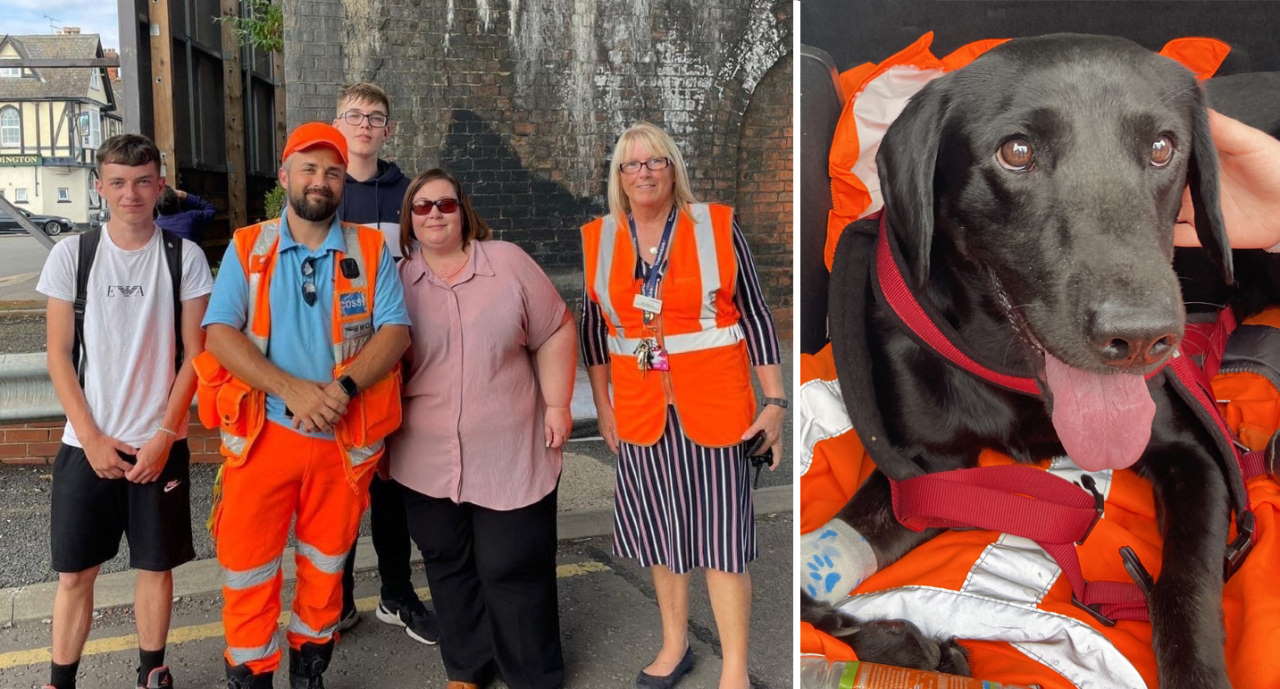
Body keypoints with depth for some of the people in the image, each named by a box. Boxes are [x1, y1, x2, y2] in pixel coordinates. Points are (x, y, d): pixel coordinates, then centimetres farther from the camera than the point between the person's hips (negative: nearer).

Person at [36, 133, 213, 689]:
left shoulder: (184, 257, -3)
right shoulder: (72, 253, -1)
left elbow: (195, 354, -2)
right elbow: (59, 356, 0)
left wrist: (163, 437, -9)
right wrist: (93, 439, -7)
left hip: (160, 444, 0)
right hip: (86, 444, 0)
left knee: (156, 564, 9)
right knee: (74, 571, 7)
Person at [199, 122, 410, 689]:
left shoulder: (370, 249, 3)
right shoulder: (247, 248, 2)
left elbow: (395, 331, -6)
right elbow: (220, 334, -8)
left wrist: (343, 388, -22)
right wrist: (291, 389, -22)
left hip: (345, 437, 1)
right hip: (262, 432, 0)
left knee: (325, 565, 15)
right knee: (248, 568, 4)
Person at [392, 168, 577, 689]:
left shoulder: (508, 263, -1)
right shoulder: (397, 280, 4)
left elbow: (555, 333, 1)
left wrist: (557, 403, -4)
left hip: (509, 455, -2)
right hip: (426, 460, 3)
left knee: (513, 568, 3)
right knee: (448, 566, 13)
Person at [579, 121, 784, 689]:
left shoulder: (717, 226, -4)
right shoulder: (598, 238, 4)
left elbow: (755, 314, -2)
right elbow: (593, 327, 12)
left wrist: (775, 402, -5)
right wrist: (603, 404, 12)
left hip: (714, 404, -3)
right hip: (640, 408, 3)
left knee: (721, 533, 1)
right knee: (659, 527, 13)